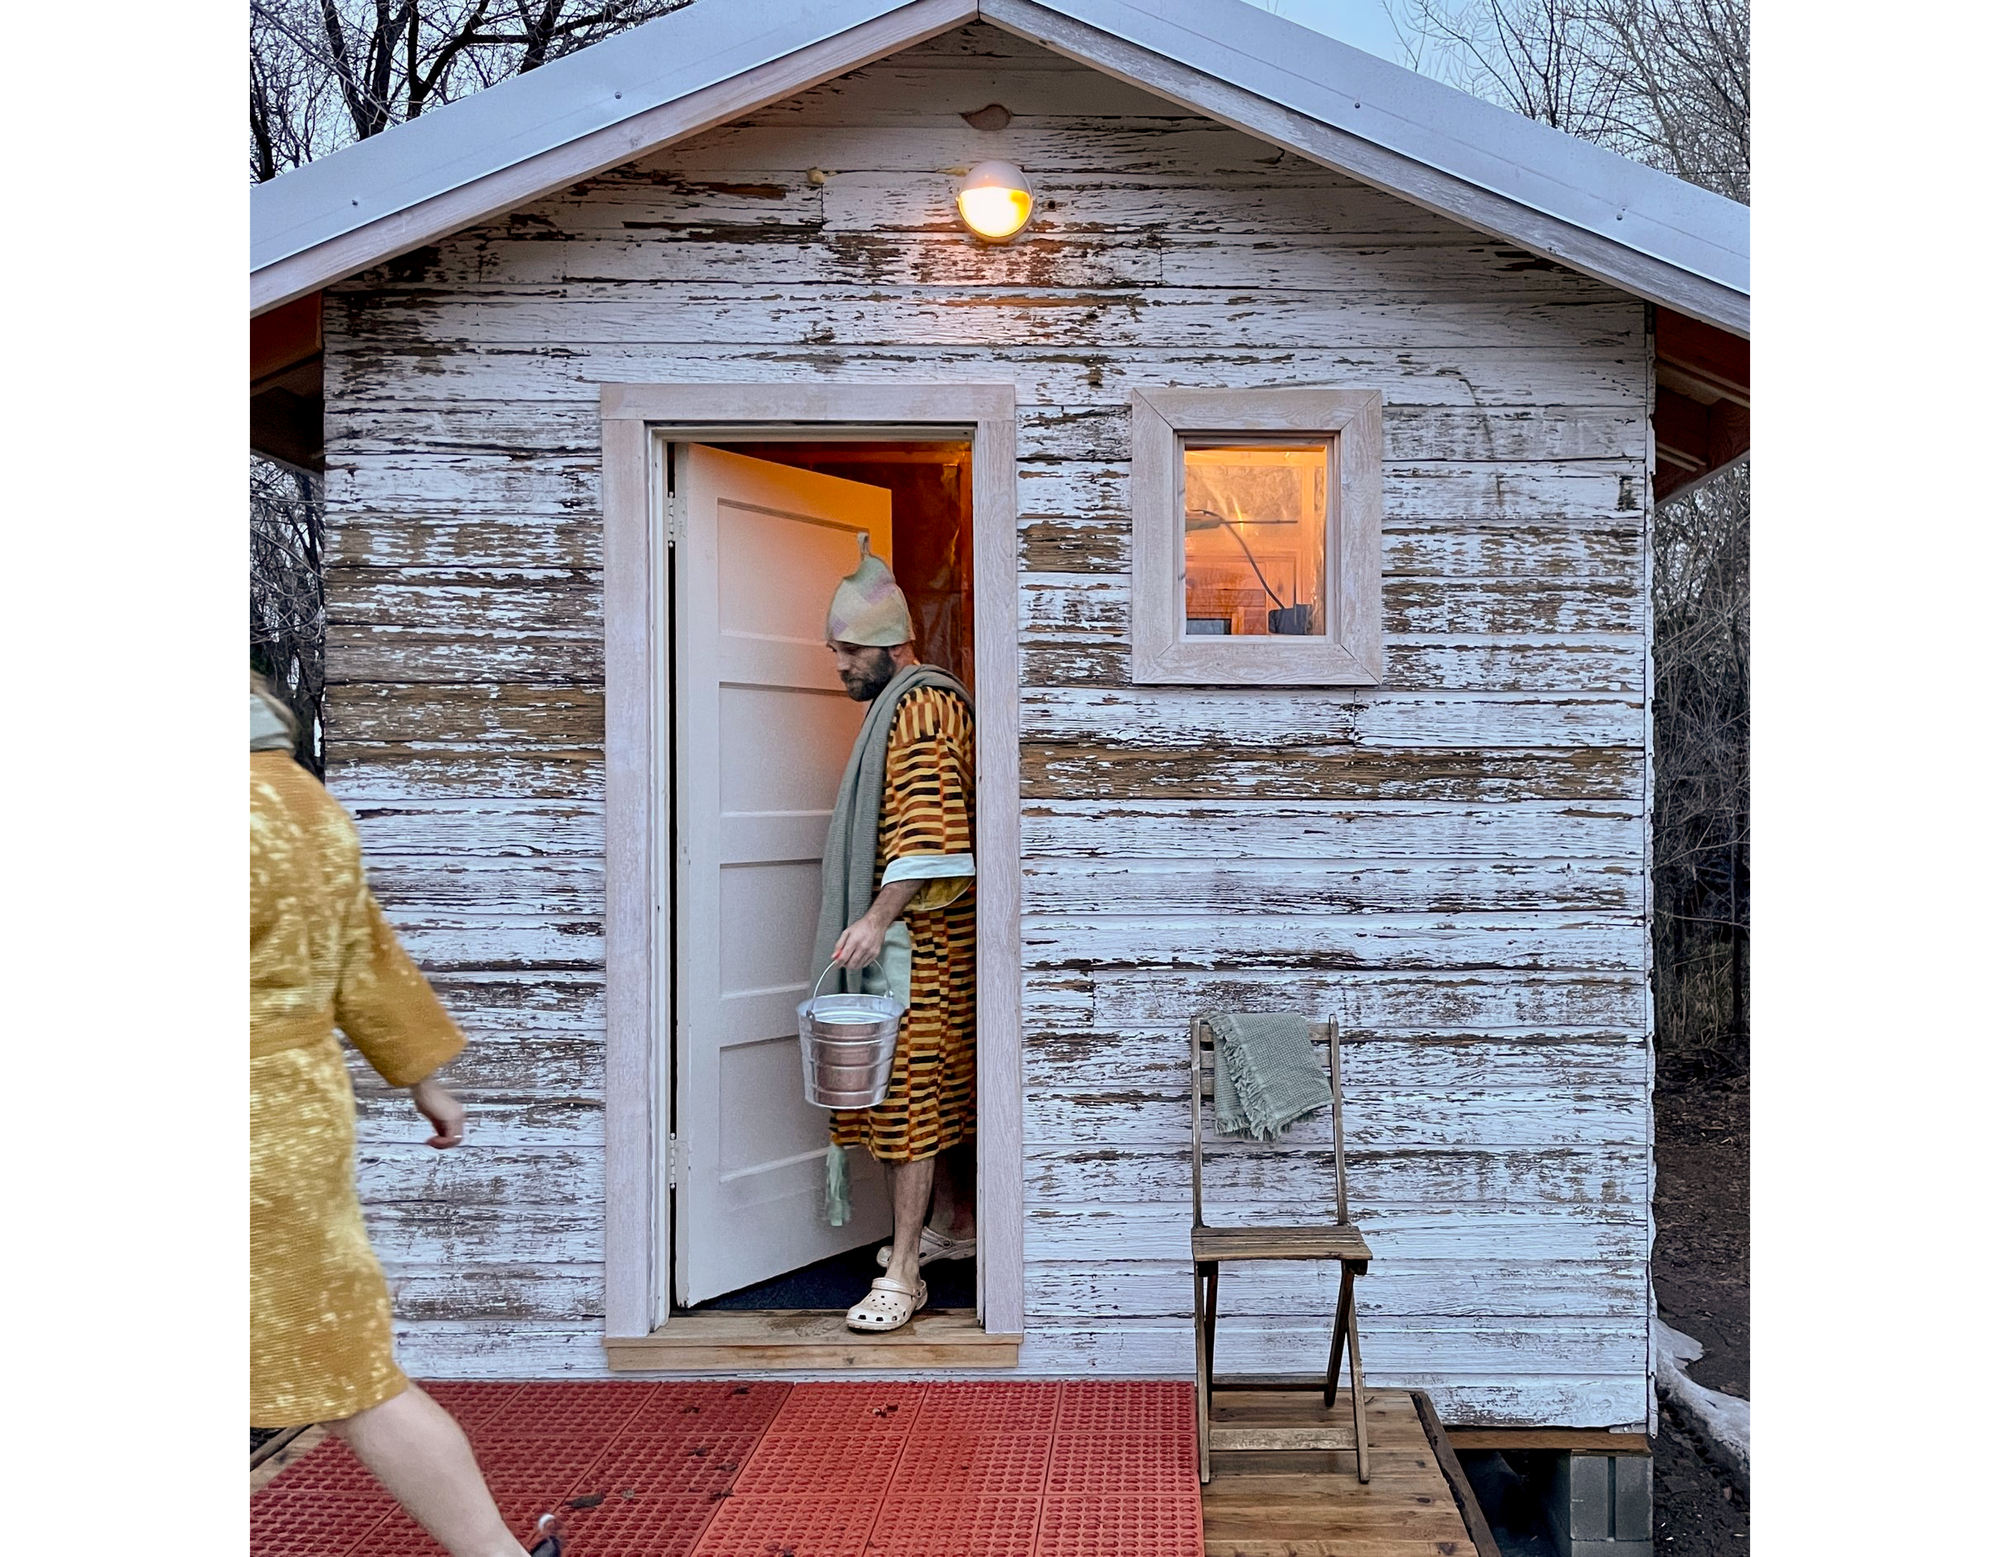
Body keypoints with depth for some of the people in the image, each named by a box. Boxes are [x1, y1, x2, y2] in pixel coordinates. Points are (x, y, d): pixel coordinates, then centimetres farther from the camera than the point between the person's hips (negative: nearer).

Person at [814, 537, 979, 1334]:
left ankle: (903, 1274, -7)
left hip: (918, 936, -10)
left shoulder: (922, 708, -15)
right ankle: (951, 1224, 30)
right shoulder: (899, 704, 18)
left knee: (909, 1087, -10)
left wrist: (877, 918, -27)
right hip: (909, 932, 10)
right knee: (941, 1081, 17)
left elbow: (928, 836, -24)